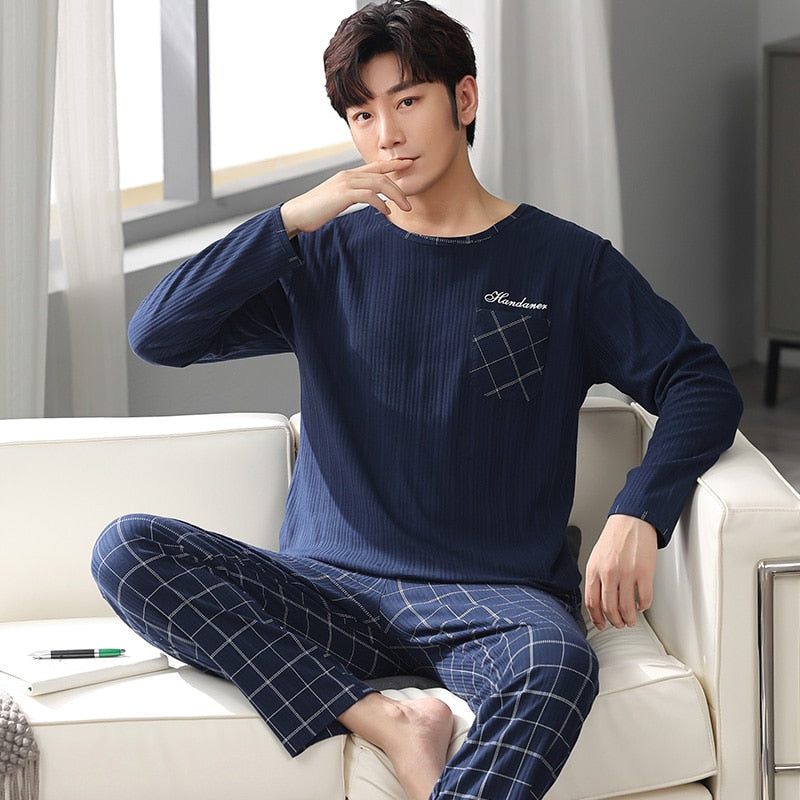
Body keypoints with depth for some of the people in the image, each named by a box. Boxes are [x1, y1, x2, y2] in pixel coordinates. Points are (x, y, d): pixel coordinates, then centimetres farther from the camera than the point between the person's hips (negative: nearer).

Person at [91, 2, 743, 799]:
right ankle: (390, 724, -28)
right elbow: (156, 335, 3)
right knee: (127, 549, -24)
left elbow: (702, 384, 3)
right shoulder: (328, 256, 13)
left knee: (556, 666, -39)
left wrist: (637, 513, -16)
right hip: (332, 588, 3)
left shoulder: (563, 263, 8)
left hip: (494, 600, -3)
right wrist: (291, 221, -7)